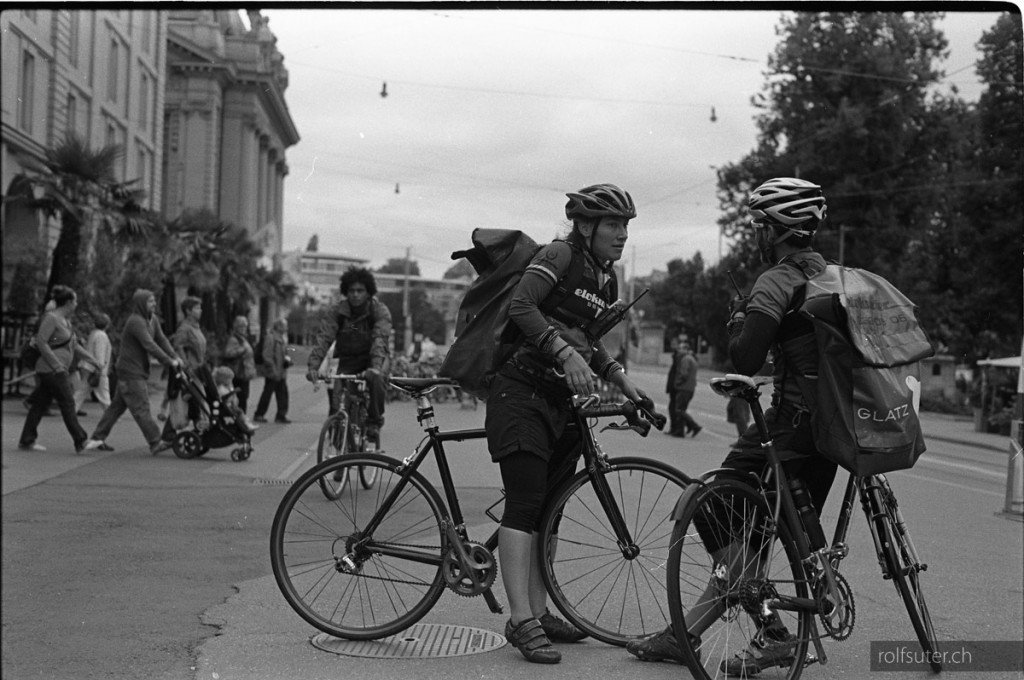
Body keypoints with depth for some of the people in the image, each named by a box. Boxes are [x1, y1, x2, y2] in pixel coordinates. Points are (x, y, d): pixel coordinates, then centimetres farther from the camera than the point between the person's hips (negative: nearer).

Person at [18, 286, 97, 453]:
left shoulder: (65, 320, 16)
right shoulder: (51, 317, -13)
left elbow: (74, 345, 23)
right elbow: (41, 342, -18)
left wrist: (93, 360, 20)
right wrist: (57, 365, -21)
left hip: (58, 370, 9)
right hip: (52, 370, -9)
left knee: (40, 405, 10)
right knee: (68, 404, -5)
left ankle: (26, 441, 13)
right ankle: (80, 442, -1)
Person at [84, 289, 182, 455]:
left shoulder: (152, 320, 12)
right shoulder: (135, 321, -17)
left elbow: (162, 340, 8)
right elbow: (149, 345, -24)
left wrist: (175, 357, -6)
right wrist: (169, 361, -23)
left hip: (139, 371, 10)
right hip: (131, 372, -10)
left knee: (117, 405, 13)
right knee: (141, 408, -8)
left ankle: (97, 438, 20)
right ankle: (155, 443, -7)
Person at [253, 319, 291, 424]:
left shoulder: (282, 338, 16)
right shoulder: (270, 338, -12)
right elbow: (267, 356, -17)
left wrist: (287, 359, 6)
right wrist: (273, 369, -20)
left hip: (281, 373, 8)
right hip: (272, 373, -8)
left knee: (283, 393, 5)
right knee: (267, 394, -1)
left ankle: (281, 415, 9)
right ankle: (259, 414, 9)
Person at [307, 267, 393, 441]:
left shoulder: (380, 311, -16)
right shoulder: (336, 311, -9)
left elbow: (380, 340, -30)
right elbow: (323, 338, -19)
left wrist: (375, 367, -48)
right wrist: (313, 366, -35)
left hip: (373, 357, -2)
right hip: (348, 360, 2)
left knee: (377, 379, -34)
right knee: (335, 388, -23)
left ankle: (374, 423, -14)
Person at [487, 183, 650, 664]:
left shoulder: (606, 279, 15)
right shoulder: (560, 255, -10)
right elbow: (521, 307, -24)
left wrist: (620, 378, 10)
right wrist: (567, 353, -32)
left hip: (564, 400, 8)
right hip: (521, 391, -8)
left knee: (548, 509, 10)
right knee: (525, 502, -13)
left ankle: (539, 612, 18)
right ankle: (521, 620, -12)